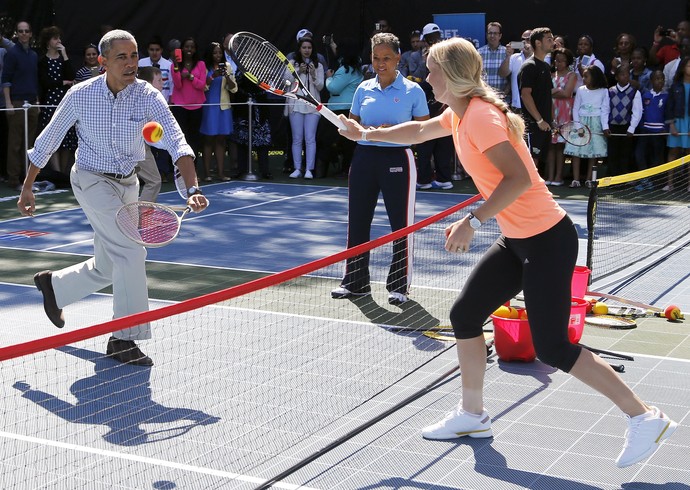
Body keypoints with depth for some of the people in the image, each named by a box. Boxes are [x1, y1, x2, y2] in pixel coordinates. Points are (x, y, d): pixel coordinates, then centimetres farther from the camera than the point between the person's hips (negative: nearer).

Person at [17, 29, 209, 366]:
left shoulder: (148, 96, -14)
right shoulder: (80, 95, -15)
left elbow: (177, 142, -26)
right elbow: (47, 140, -2)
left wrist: (193, 189, -42)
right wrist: (27, 187, 2)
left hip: (127, 183, 4)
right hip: (91, 179, -4)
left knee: (105, 269, 13)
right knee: (131, 250, -21)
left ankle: (53, 285, 43)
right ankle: (125, 339, -11)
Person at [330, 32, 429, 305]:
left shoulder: (412, 91, -2)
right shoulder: (363, 89, 8)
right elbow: (352, 124, 14)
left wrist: (394, 131, -18)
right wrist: (366, 131, -8)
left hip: (397, 159, -4)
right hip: (365, 157, 4)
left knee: (401, 224, -1)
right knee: (357, 221, 8)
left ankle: (399, 286, 11)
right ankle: (355, 282, 20)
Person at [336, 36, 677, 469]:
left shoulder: (481, 116, -19)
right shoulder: (459, 114, 10)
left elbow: (518, 178, -30)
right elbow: (419, 131, 31)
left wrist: (473, 222, -31)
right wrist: (366, 134, 35)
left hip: (547, 240, -10)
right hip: (517, 240, 10)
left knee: (552, 348, -8)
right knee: (465, 315, 12)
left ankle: (645, 418, 2)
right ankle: (473, 414, 28)